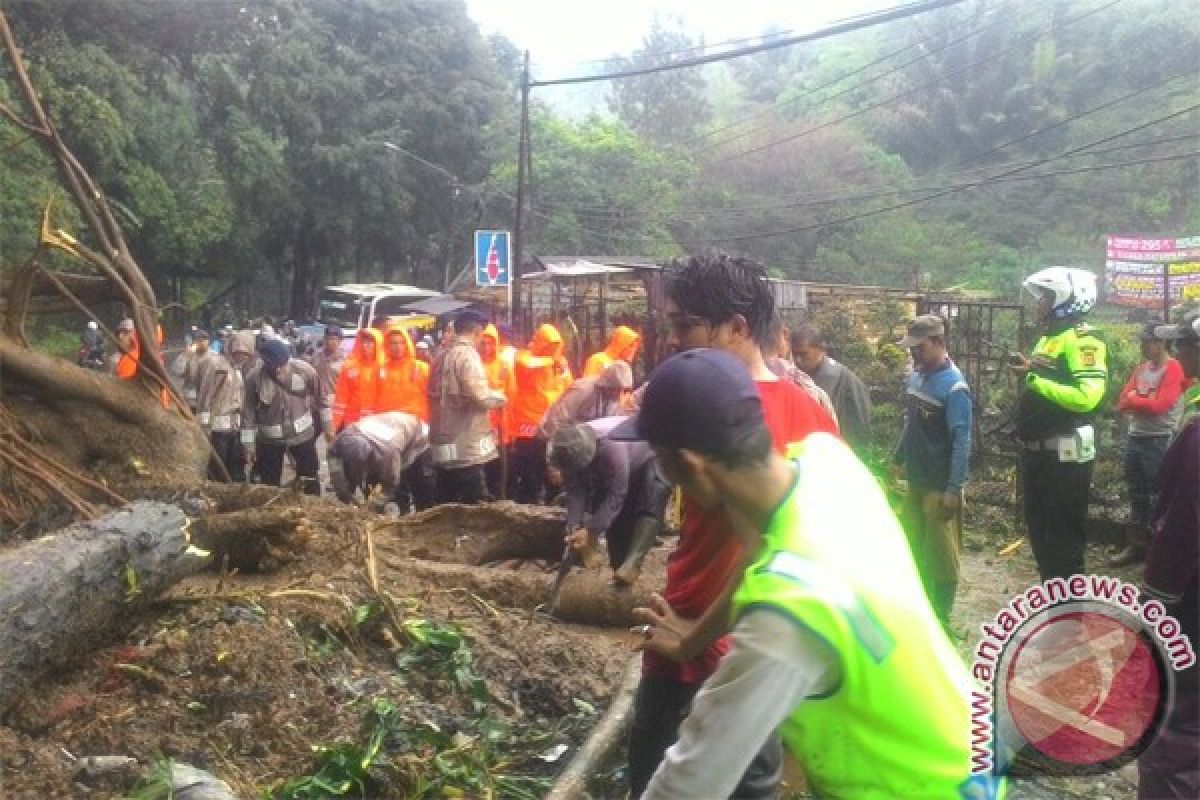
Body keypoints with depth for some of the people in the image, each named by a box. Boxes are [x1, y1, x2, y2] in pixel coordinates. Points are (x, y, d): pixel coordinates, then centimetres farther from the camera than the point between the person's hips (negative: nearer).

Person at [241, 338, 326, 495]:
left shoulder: (305, 370, -17)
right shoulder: (254, 377, -18)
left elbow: (319, 398, -1)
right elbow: (248, 411, -9)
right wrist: (248, 443, -5)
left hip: (302, 433, 0)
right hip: (269, 438, 0)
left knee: (310, 482, 10)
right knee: (269, 485, 10)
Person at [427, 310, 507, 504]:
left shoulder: (441, 356, 13)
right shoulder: (467, 354, -12)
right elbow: (481, 397, -20)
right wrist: (500, 397, -1)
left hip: (444, 444, 9)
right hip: (467, 448, -9)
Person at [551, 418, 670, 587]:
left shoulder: (612, 446, -44)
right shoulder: (570, 452, -24)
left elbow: (616, 494, -39)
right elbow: (575, 492, -17)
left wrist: (591, 531, -39)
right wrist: (573, 527, -30)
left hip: (649, 460, -6)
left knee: (649, 509, -25)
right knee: (615, 516, 1)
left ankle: (632, 566, -34)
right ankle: (619, 567, 9)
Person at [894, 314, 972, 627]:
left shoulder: (953, 387, -19)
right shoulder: (914, 377, 4)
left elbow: (961, 442, -20)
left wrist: (953, 489, -22)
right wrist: (899, 460, 16)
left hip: (940, 486, -8)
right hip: (915, 481, 8)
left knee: (941, 554, 4)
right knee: (913, 548, 18)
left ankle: (940, 616, 17)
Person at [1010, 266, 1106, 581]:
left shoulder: (1082, 340, -15)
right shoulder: (1048, 338, 15)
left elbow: (1086, 397, -28)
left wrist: (1033, 378, -22)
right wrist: (1026, 372, 5)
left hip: (1065, 455, -10)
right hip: (1037, 452, 10)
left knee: (1064, 537, -1)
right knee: (1040, 531, 18)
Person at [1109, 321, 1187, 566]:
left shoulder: (1173, 369, -9)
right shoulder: (1141, 368, 12)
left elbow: (1160, 405, -18)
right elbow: (1123, 402, 7)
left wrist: (1134, 400, -3)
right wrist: (1146, 402, -11)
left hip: (1160, 440, -7)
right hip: (1135, 437, 7)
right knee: (1137, 495, 13)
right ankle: (1136, 546, 22)